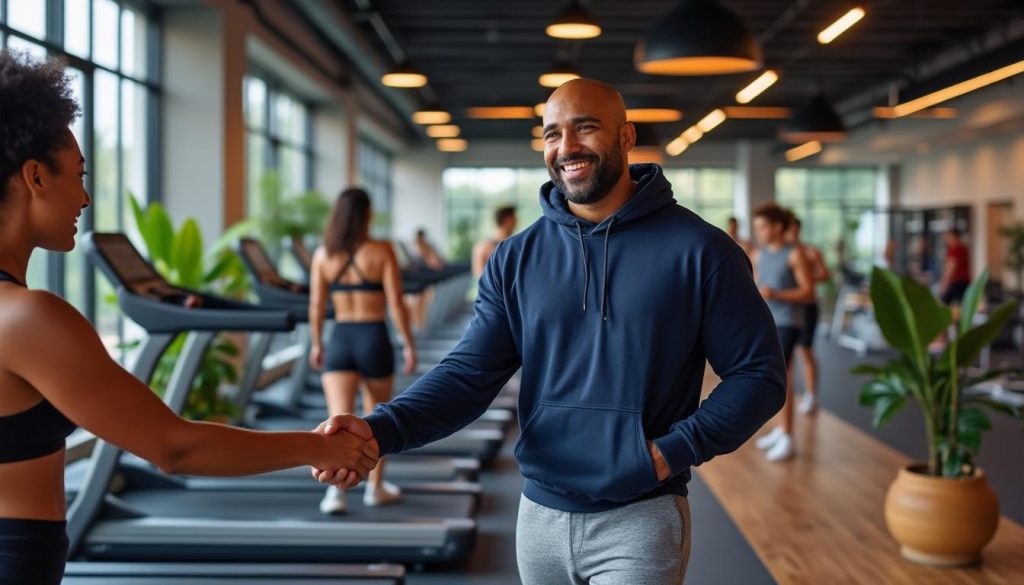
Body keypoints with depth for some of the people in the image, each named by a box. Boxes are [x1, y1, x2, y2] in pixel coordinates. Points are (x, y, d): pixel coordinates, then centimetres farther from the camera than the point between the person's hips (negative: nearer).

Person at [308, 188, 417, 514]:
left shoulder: (323, 254, 2)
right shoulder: (382, 251, -7)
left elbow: (316, 306, 4)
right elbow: (396, 303, -10)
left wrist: (316, 343, 17)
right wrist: (409, 345, -2)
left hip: (339, 340, 1)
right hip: (374, 339, -1)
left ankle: (335, 490, -20)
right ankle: (375, 487, 27)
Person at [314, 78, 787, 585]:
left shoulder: (697, 249, -7)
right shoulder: (515, 259, 1)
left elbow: (758, 373, -4)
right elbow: (470, 373, -5)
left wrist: (675, 451, -15)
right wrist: (381, 429, -21)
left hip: (639, 519, -3)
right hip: (540, 514, 4)